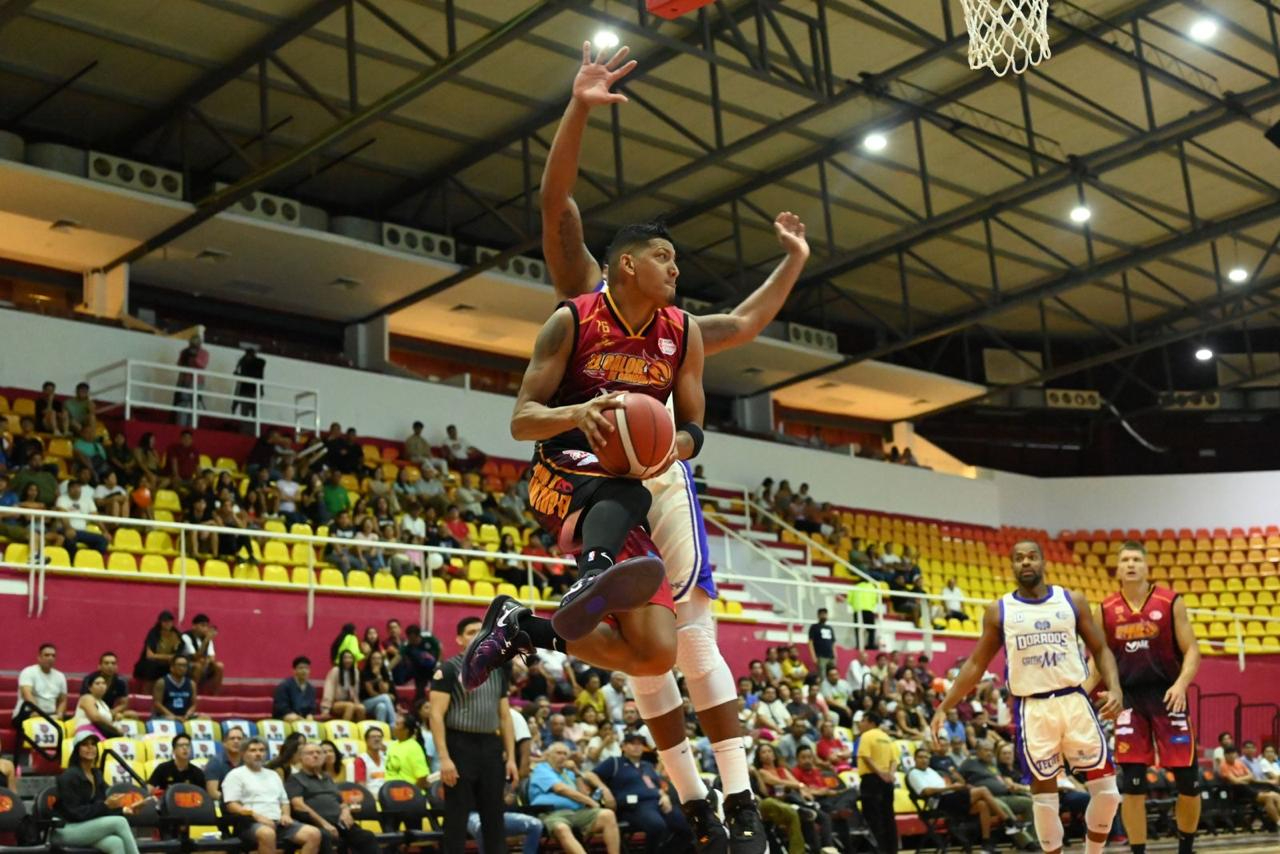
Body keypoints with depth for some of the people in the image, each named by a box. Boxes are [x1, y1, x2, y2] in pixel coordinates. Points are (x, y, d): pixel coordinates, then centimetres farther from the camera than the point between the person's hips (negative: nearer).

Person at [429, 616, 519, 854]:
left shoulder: (497, 671, 13)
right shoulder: (449, 669, -5)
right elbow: (437, 715, -10)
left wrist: (511, 757, 8)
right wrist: (444, 757, -18)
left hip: (491, 746, 5)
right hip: (460, 745, -5)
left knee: (495, 816, 8)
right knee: (457, 817, 0)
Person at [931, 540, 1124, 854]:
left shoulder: (1073, 601, 6)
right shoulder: (999, 610, 4)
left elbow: (1101, 649, 8)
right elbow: (976, 663, 7)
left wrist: (1115, 688, -10)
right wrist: (944, 706, 1)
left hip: (1074, 701, 1)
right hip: (1032, 708, -1)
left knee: (1106, 789, 0)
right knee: (1044, 794, 3)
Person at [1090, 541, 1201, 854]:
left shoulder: (1171, 602, -1)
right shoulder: (1105, 611, 4)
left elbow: (1191, 650, -2)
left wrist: (1181, 683, -20)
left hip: (1167, 695, -1)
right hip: (1129, 698, 1)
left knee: (1189, 781, 1)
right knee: (1132, 784, -2)